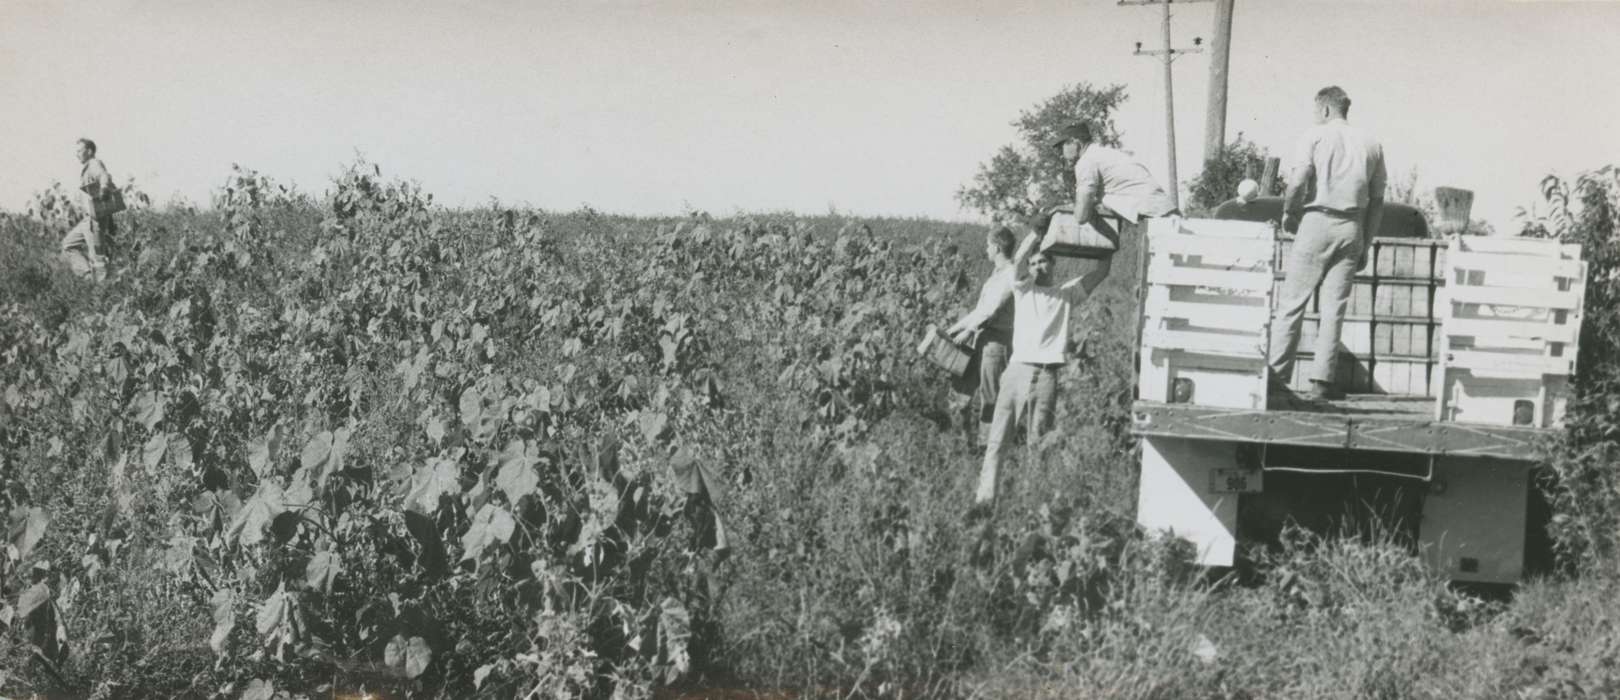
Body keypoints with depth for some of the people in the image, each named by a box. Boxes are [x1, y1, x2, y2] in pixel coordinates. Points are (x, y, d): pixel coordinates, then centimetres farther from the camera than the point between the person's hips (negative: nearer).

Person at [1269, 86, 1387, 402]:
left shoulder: (1315, 136, 0)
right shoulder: (1371, 143, 14)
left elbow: (1297, 181, -12)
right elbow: (1377, 199, 13)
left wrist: (1289, 214, 4)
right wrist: (1365, 243, 17)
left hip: (1317, 222, -4)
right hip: (1352, 229, 4)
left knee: (1292, 303, 0)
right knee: (1334, 309, 5)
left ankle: (1276, 374, -4)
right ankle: (1322, 380, 1)